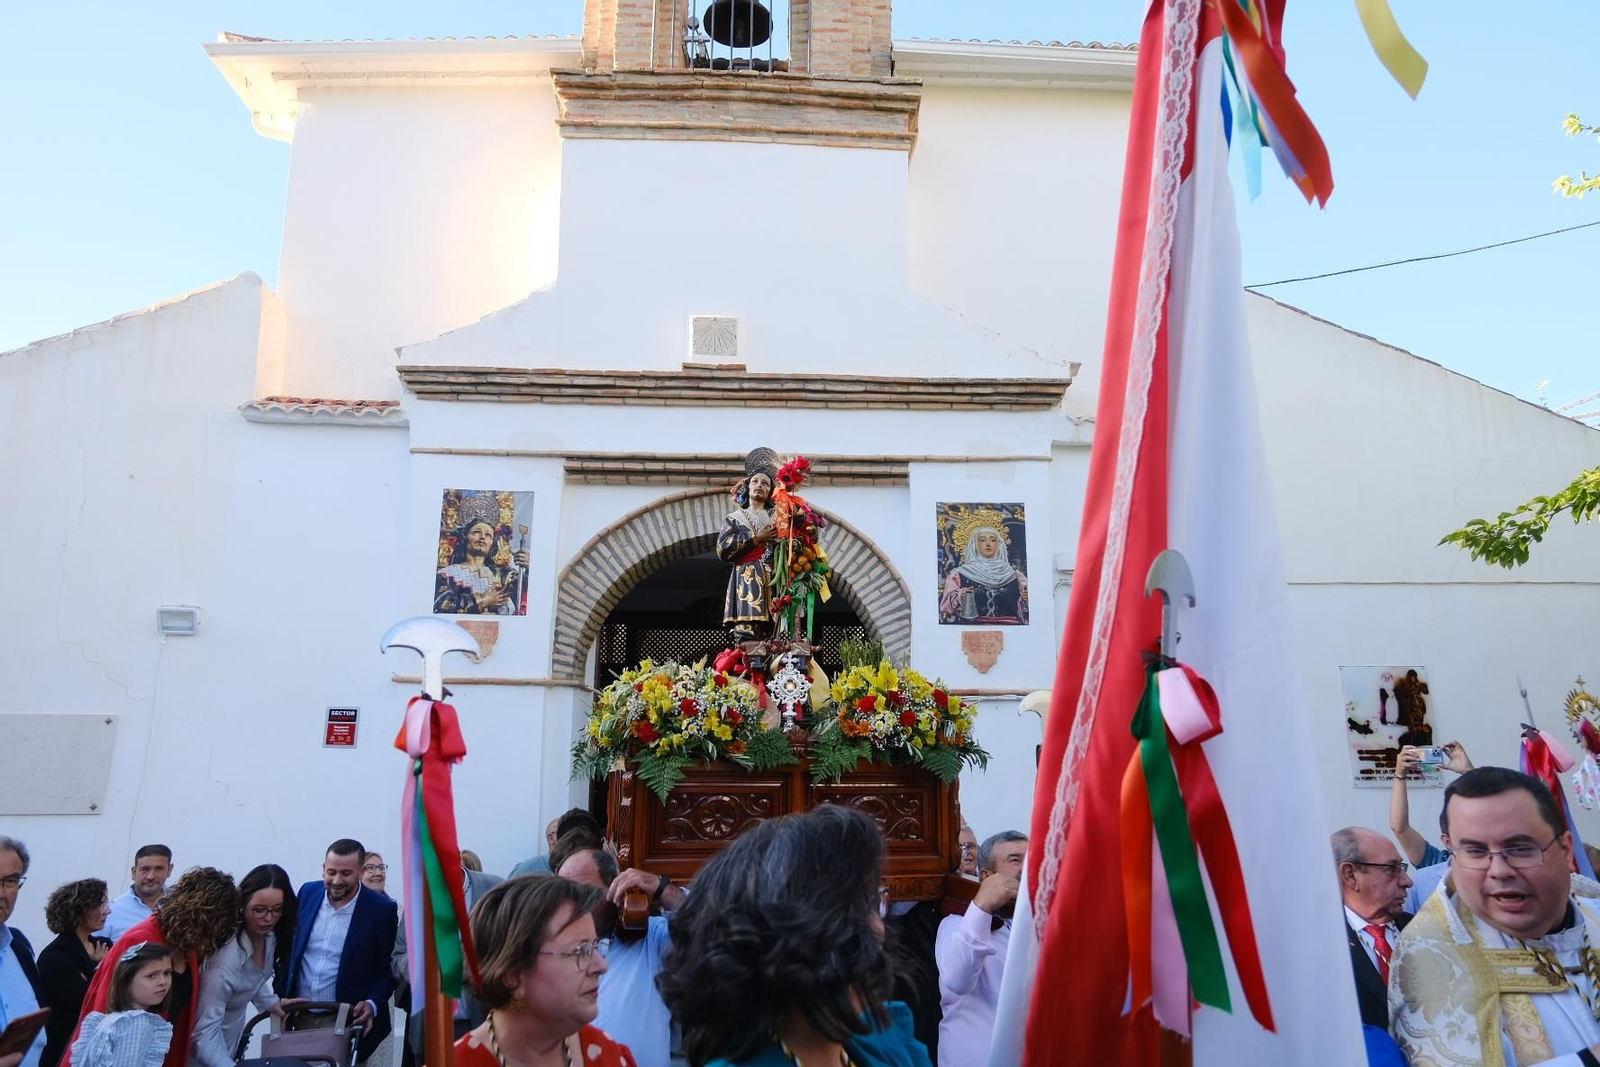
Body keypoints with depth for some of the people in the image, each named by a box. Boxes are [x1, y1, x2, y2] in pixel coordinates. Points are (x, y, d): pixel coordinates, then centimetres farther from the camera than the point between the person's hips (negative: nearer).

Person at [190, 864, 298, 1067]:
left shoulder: (270, 935, -14)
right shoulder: (225, 955, -38)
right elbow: (204, 1030, -36)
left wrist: (270, 1002, 0)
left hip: (234, 1028, 7)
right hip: (209, 1041, -7)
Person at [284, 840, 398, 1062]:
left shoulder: (382, 909, -13)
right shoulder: (308, 893, -1)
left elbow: (389, 968, -7)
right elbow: (288, 947, 10)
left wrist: (373, 1004, -21)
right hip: (298, 1016, 4)